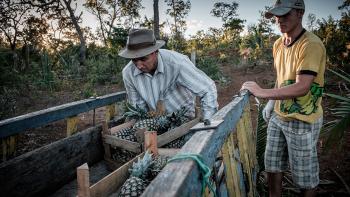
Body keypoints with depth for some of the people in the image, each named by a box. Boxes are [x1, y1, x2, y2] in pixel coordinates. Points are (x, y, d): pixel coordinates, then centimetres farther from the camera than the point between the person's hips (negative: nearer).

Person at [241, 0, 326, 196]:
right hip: (278, 116, 7)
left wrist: (263, 92, -27)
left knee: (305, 175, 10)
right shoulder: (278, 44, 5)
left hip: (302, 121, -7)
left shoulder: (311, 45, -20)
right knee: (272, 166, 17)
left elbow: (301, 87, -27)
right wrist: (271, 103, 11)